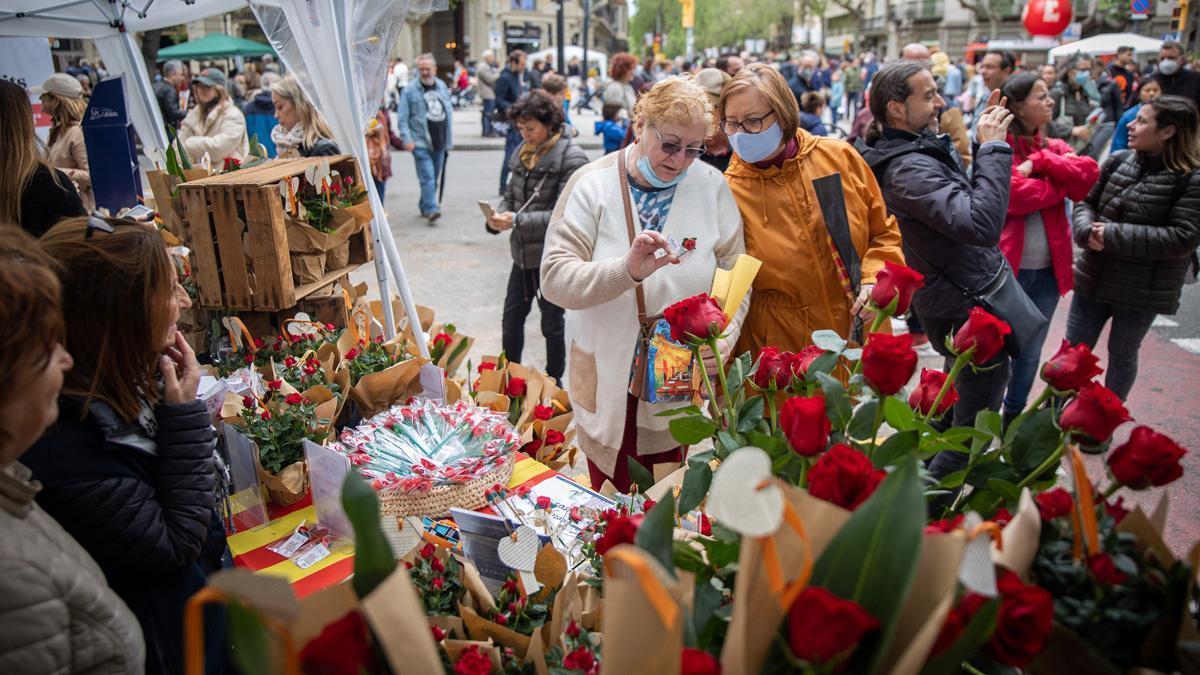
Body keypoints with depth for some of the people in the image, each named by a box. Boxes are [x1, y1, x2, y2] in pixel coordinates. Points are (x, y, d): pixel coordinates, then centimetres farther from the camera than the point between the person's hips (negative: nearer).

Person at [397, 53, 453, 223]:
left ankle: (424, 206, 28)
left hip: (439, 143, 5)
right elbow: (403, 118, -6)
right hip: (421, 143, -5)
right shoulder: (410, 91, -4)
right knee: (427, 177, -14)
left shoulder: (442, 87, 11)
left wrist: (449, 139, 13)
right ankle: (431, 209, -17)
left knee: (434, 178, 13)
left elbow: (449, 112, 17)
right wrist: (407, 139, -18)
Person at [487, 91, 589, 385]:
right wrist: (498, 217, -10)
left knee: (552, 325, 9)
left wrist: (517, 220, -25)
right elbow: (511, 197, 13)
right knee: (511, 320, 14)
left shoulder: (571, 158, -15)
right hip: (523, 254, 6)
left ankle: (553, 382, 26)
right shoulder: (523, 152, 6)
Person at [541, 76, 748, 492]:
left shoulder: (711, 186, -1)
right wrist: (626, 271, -32)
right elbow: (554, 278, -16)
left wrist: (721, 340, -19)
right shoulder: (592, 185, -7)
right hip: (607, 379, -1)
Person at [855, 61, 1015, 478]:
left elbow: (968, 196, 18)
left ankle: (935, 486, 43)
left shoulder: (923, 149, 5)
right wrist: (993, 148, -29)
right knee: (976, 424, 3)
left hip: (968, 302, 10)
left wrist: (985, 141, 6)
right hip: (969, 312, -10)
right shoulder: (907, 169, -27)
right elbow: (982, 225, -39)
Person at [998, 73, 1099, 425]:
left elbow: (1089, 174, -6)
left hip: (1048, 268, 6)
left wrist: (1040, 162, -14)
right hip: (1005, 265, -6)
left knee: (1030, 353, 16)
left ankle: (1014, 417, 33)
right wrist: (1062, 182, -7)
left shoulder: (1054, 148, 12)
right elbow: (1015, 195, -20)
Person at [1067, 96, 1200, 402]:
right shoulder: (1118, 160, 0)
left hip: (1143, 291, -4)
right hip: (1094, 279, 4)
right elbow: (1085, 203, 7)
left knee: (1122, 355, 14)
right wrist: (1087, 231, -16)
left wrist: (1114, 235, -22)